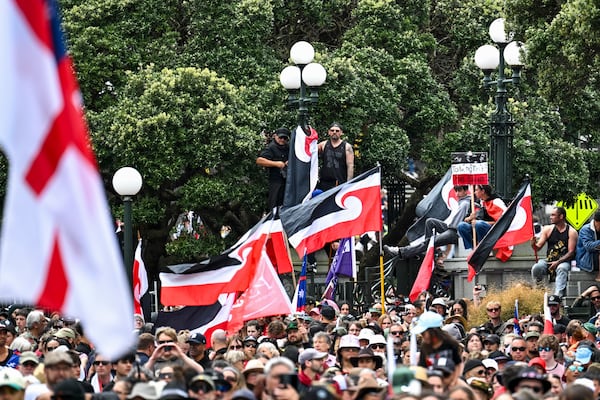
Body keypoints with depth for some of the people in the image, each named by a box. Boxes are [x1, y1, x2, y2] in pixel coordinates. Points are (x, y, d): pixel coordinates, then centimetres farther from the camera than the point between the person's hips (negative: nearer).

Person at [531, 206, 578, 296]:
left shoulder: (571, 232, -2)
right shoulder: (547, 229, 8)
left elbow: (571, 252, -8)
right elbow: (538, 247, 6)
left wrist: (558, 262, -21)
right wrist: (533, 244, -19)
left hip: (563, 261, -3)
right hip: (548, 261, 3)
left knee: (562, 268, -38)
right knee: (536, 268, -29)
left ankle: (558, 295, -49)